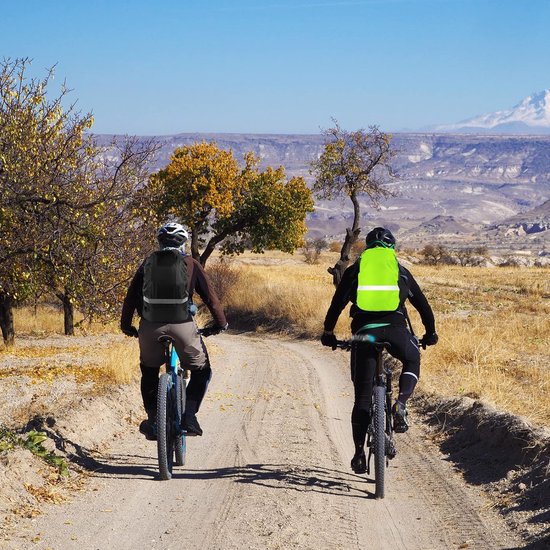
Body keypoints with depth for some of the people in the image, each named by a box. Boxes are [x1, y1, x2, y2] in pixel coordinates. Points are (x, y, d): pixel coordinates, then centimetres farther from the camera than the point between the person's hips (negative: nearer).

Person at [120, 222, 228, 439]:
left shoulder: (148, 263, 13)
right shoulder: (191, 264, 8)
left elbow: (131, 296, 14)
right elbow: (210, 296, 8)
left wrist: (126, 324, 24)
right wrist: (220, 323, 19)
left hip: (151, 326, 2)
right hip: (182, 325, -2)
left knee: (149, 372, 26)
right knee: (201, 371, 18)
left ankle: (153, 421, 19)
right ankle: (189, 416, 2)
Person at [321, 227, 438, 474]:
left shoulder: (354, 270, 20)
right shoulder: (401, 271, 22)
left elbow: (337, 303, 14)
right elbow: (422, 303, 28)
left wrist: (328, 333, 24)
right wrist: (430, 333, 40)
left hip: (363, 330, 0)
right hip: (395, 328, 0)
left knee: (362, 395, 8)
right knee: (412, 361, 31)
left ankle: (359, 453, 5)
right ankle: (401, 404, 4)